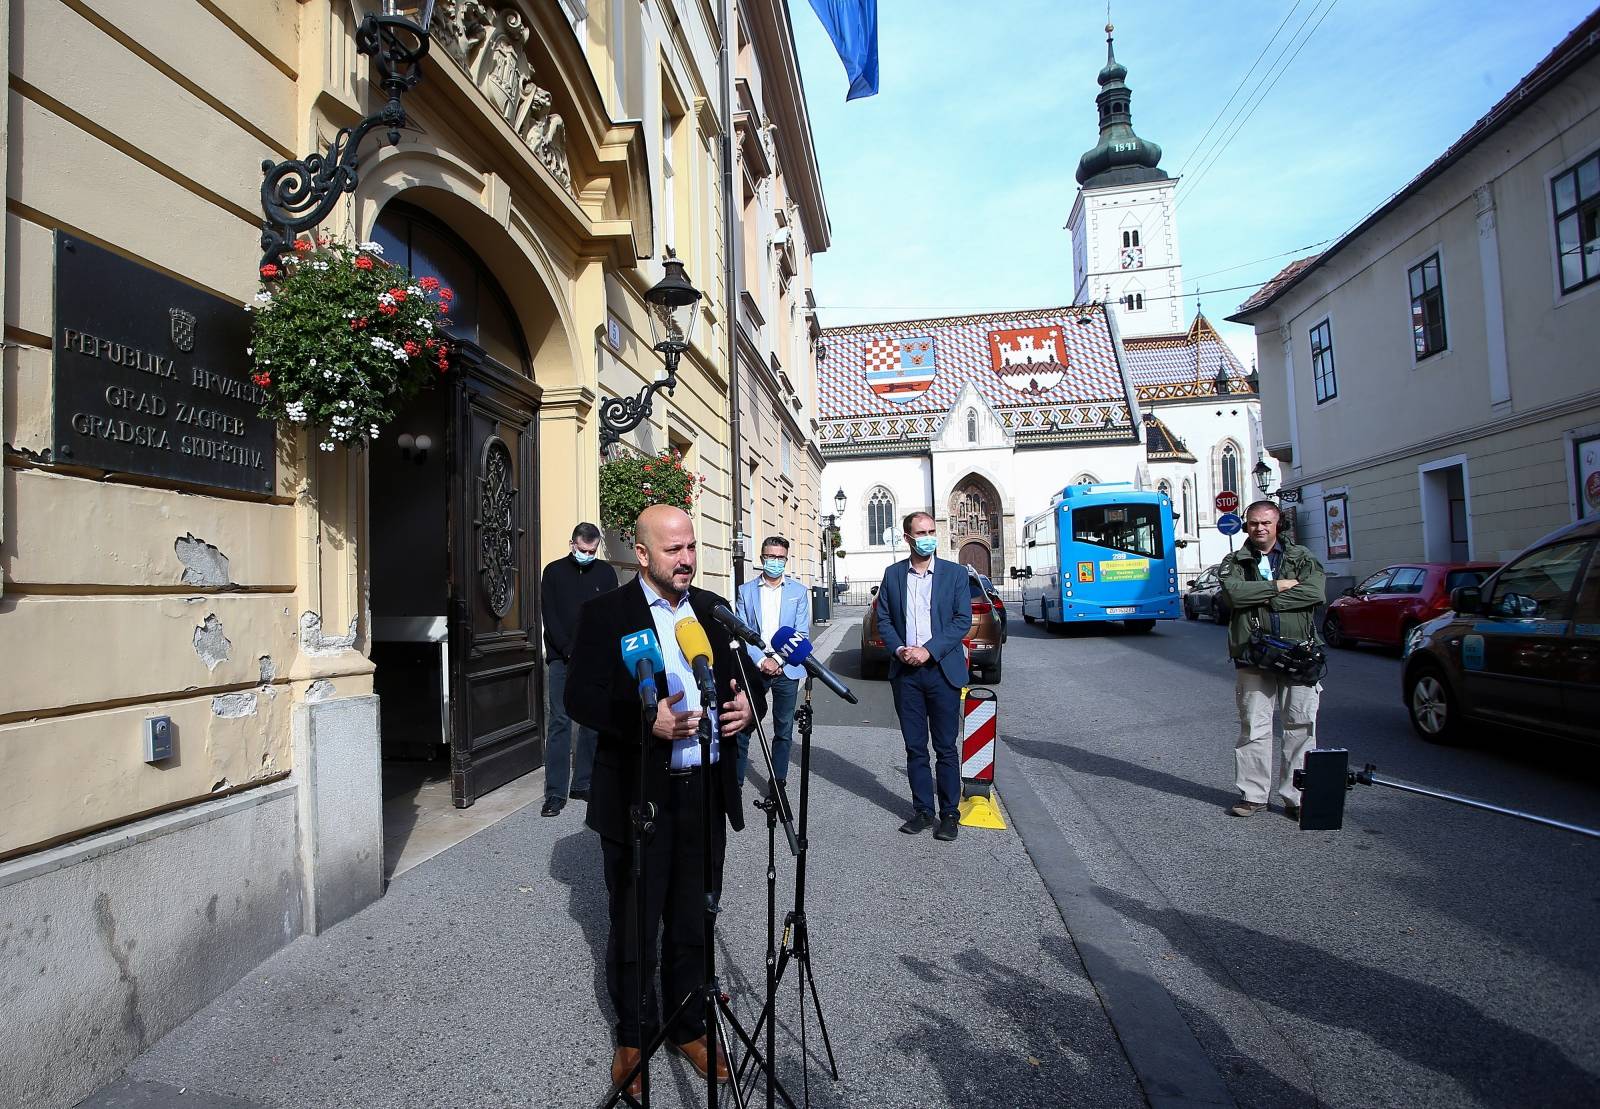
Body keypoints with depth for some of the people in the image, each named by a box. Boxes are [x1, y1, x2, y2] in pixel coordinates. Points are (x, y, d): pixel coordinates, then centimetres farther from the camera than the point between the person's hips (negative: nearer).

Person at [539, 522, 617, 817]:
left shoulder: (605, 572, 8)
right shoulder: (554, 572, 5)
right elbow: (550, 616, -1)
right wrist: (570, 651, -11)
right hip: (561, 658, -2)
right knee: (560, 723, -3)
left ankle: (583, 784, 15)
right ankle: (555, 793, 1)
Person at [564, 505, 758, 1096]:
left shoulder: (714, 609, 8)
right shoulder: (605, 613, -7)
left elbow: (737, 679, 16)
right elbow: (581, 697, -11)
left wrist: (747, 703, -6)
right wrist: (646, 720, -25)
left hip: (706, 794, 4)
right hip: (638, 797, -4)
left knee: (693, 923, 18)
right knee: (634, 929, 13)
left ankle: (688, 1026, 40)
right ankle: (633, 1036, 36)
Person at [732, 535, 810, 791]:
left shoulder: (799, 592, 5)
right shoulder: (746, 590, 5)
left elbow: (801, 634, 1)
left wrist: (778, 660, -11)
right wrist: (762, 661, -12)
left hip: (787, 670, 0)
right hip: (753, 668, 0)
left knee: (783, 731, 6)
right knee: (743, 727, 0)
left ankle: (779, 783, 17)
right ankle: (735, 782, 11)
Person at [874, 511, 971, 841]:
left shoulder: (955, 573, 0)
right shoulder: (893, 574, 7)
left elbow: (963, 620, -5)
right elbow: (883, 619, 8)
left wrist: (928, 650, -15)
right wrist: (899, 649, -10)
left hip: (942, 670, -2)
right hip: (905, 672, 2)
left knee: (946, 747, 4)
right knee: (915, 747, 10)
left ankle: (949, 813, 17)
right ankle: (923, 810, 21)